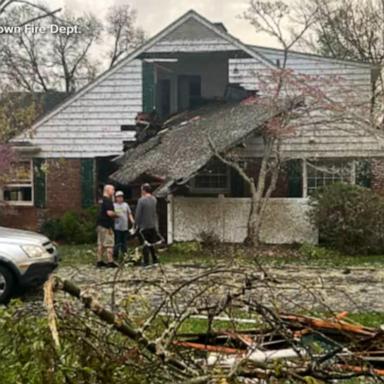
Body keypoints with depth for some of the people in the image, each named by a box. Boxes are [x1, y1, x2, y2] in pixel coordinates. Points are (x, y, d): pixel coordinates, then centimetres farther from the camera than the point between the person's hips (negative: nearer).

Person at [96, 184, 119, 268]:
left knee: (100, 244, 12)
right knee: (109, 244, -4)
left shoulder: (102, 200, 15)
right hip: (107, 225, -10)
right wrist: (116, 215, -7)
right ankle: (110, 262, -2)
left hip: (101, 224, 10)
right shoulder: (108, 201, -16)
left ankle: (99, 261, 16)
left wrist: (114, 215, 17)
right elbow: (109, 213, -25)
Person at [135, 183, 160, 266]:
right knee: (152, 244, 16)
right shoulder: (154, 199, 3)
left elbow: (138, 213, -14)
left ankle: (146, 262, 2)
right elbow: (155, 212, 9)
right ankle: (155, 260, 19)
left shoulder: (141, 200, -17)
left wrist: (137, 224, -5)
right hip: (153, 226, 6)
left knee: (145, 245, 1)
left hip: (143, 226, -6)